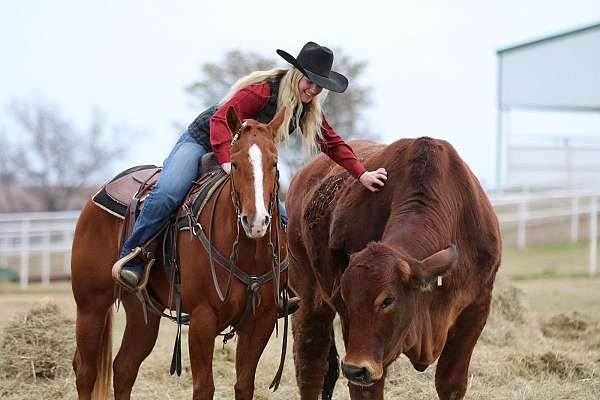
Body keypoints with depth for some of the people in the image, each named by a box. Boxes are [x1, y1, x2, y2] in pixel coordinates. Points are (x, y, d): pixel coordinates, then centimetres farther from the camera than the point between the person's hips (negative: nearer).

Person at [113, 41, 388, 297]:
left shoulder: (309, 108, 0)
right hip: (202, 142, -8)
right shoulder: (263, 90, -24)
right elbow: (221, 119, -32)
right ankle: (131, 260, -22)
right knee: (168, 194, -31)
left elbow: (333, 143, 7)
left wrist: (362, 175, -4)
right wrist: (227, 163, -45)